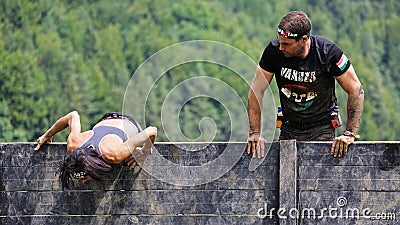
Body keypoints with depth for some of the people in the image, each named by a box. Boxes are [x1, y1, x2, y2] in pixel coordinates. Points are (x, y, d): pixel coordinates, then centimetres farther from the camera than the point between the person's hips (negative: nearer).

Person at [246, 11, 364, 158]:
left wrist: (349, 134, -18)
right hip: (289, 128, 2)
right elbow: (256, 90, -6)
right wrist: (254, 133, -12)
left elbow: (356, 90, -12)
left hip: (322, 128, -2)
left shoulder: (328, 52, -18)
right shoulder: (274, 50, -13)